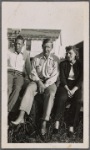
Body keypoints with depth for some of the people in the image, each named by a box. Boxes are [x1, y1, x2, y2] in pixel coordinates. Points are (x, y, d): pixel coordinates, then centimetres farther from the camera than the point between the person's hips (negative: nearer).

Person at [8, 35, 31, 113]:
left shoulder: (26, 54, 12)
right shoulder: (9, 52, 9)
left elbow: (28, 67, 13)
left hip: (20, 74, 0)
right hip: (9, 72, 0)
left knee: (17, 88, -32)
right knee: (8, 88, -32)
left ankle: (7, 111, -37)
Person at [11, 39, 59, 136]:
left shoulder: (55, 59, -2)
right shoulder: (36, 58, 4)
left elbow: (54, 76, -7)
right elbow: (33, 73, 3)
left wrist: (45, 85, -19)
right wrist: (39, 82, -14)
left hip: (50, 82, -2)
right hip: (38, 80, 2)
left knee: (51, 93, -34)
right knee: (29, 88, -30)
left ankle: (44, 123, -39)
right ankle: (21, 117, -37)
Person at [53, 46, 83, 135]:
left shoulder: (80, 65, 8)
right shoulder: (63, 64, 10)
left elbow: (81, 80, -2)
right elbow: (62, 77, 0)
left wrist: (73, 90, -17)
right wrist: (67, 89, -15)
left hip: (76, 86, 0)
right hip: (65, 85, 0)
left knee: (78, 100, -31)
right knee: (62, 97, -33)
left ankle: (72, 126, -28)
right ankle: (57, 122, -31)